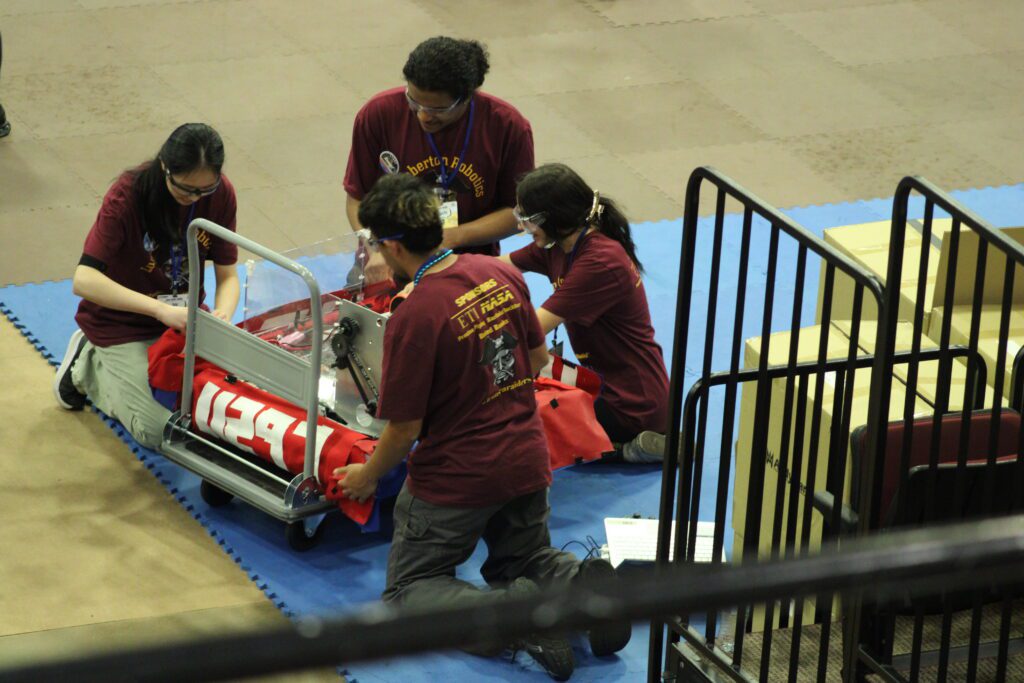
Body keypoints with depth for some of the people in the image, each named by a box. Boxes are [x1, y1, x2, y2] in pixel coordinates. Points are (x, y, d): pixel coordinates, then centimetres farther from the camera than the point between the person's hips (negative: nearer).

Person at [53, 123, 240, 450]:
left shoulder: (220, 194, -12)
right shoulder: (129, 194, -25)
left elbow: (227, 274, -5)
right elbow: (84, 280, -34)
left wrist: (223, 314, -29)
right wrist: (161, 310, -43)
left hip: (182, 315, 5)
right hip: (124, 322, -5)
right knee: (159, 432, -16)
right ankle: (87, 366, 11)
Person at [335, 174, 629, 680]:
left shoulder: (412, 319, -24)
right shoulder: (500, 273, -3)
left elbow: (405, 428, -16)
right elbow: (538, 358, 11)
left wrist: (367, 476, 2)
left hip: (455, 479, -7)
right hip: (527, 462, 7)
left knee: (409, 588, 9)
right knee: (525, 561, 29)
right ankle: (584, 584, -7)